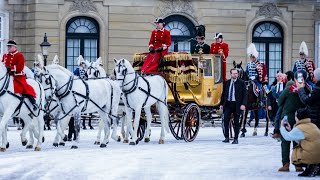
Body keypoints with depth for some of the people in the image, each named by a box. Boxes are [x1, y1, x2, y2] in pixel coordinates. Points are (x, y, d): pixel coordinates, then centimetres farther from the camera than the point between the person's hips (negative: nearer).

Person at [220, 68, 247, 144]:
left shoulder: (241, 83, 1)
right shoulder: (227, 83, 11)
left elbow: (245, 94, -3)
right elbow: (223, 94, 16)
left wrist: (243, 104, -13)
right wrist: (221, 104, 11)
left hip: (237, 105, -3)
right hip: (227, 104, 3)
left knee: (236, 123, 2)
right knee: (226, 120, -9)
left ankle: (236, 139, 8)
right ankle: (226, 138, -3)